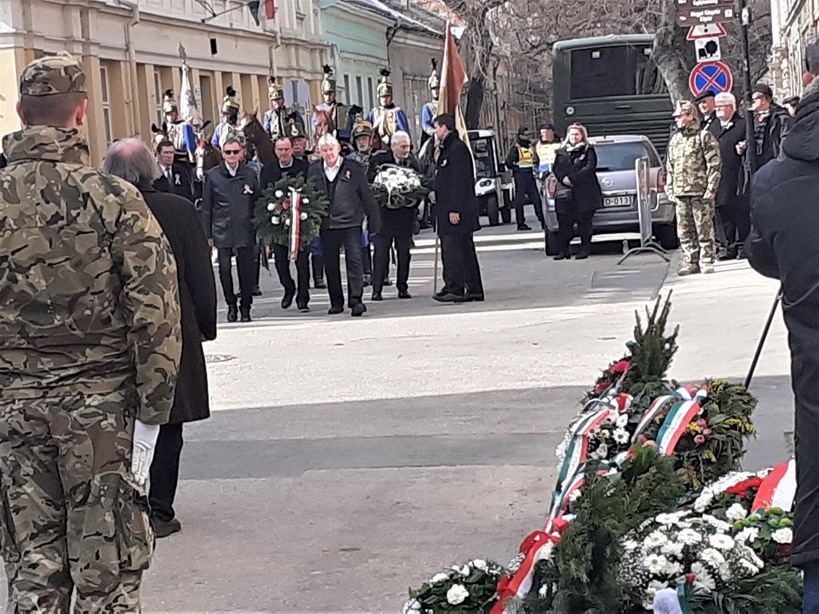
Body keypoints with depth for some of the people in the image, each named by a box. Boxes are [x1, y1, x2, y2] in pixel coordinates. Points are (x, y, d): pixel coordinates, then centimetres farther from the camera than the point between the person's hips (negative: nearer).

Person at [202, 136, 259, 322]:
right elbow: (206, 207, 6)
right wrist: (207, 234, 2)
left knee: (246, 269, 0)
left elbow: (257, 202, 12)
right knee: (224, 269, -1)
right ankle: (231, 305, 15)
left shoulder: (250, 174, 7)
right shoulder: (212, 175, 4)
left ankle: (245, 307, 12)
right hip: (222, 230, 0)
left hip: (245, 230, 1)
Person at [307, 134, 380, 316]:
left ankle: (356, 300, -9)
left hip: (350, 224, -3)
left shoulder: (353, 169, -1)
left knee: (354, 260, -11)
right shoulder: (314, 171, 5)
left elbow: (367, 197, 3)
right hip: (326, 226, 3)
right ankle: (336, 302, 17)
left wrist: (374, 223, 3)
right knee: (330, 265, 7)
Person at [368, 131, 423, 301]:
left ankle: (403, 288, 16)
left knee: (404, 251, 7)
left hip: (406, 213, 2)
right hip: (383, 212, -2)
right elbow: (369, 181, -1)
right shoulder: (379, 160, 1)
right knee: (381, 250, -3)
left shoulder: (413, 162, 7)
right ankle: (377, 289, 0)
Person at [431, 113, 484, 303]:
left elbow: (459, 182, -18)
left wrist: (455, 209, -22)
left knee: (452, 249, -11)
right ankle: (474, 289, 14)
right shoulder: (446, 149, 19)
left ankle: (454, 289, -11)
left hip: (457, 211, -10)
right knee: (465, 250, 11)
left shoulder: (458, 148, -12)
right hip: (447, 209, 10)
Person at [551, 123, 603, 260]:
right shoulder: (561, 152, 18)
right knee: (564, 223, 0)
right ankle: (563, 250, 4)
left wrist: (572, 179, -15)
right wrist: (563, 179, -12)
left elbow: (590, 168, -7)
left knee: (585, 222, -2)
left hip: (585, 194, -3)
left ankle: (585, 249, 4)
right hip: (565, 193, 3)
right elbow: (556, 168, 10)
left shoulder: (588, 150, 6)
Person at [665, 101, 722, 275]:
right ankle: (691, 262, 13)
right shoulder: (674, 140, 18)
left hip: (700, 193, -6)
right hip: (680, 194, 6)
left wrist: (711, 188, -12)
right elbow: (669, 167, 23)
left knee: (704, 228, -3)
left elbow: (715, 164, -6)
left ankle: (706, 261, 3)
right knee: (684, 231, 6)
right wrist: (670, 190, 15)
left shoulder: (704, 137, -2)